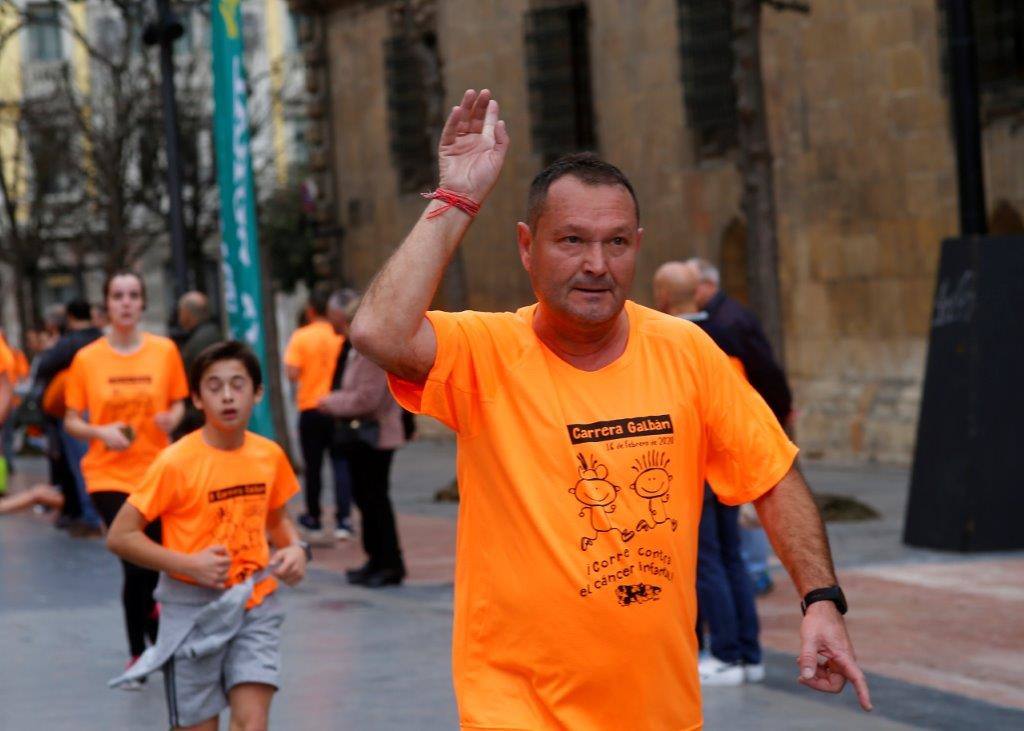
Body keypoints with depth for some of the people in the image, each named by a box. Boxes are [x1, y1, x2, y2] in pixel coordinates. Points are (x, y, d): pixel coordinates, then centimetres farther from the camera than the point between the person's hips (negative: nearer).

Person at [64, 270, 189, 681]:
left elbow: (178, 403, 10)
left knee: (154, 566, 4)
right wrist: (101, 432, -15)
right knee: (137, 566, -10)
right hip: (109, 475, -1)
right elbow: (71, 421, 4)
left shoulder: (164, 351, 1)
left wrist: (172, 418, -12)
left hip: (156, 473, 1)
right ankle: (139, 652, 11)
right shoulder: (86, 359, -1)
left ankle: (143, 651, 33)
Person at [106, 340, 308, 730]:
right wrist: (189, 564, -21)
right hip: (194, 607, -3)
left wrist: (295, 549, -1)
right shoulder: (177, 462, -13)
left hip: (256, 604, 3)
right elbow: (120, 537, -11)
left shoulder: (270, 456, 1)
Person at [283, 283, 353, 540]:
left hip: (311, 409, -1)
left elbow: (292, 373, -14)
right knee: (341, 463, 0)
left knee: (313, 466, 11)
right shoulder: (344, 335, -4)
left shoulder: (301, 337, -8)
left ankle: (313, 519, 23)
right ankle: (343, 520, -12)